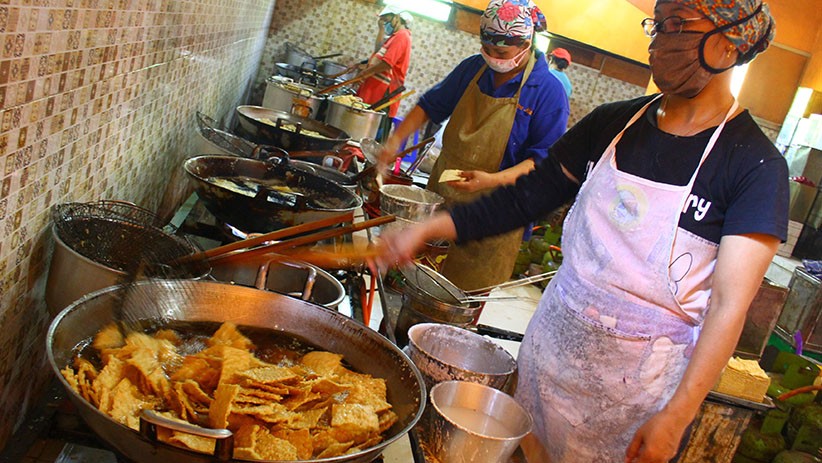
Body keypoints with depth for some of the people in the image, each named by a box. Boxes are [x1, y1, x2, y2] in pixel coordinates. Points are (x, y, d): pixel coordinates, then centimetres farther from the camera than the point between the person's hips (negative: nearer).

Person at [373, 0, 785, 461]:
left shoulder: (756, 165, -12)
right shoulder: (614, 123, 2)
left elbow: (729, 305, -16)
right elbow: (529, 196, 5)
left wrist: (676, 417, -21)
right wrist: (426, 230, -3)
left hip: (637, 381, -4)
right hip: (553, 348, 4)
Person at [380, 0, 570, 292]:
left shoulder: (549, 92, -12)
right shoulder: (473, 68, 3)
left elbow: (544, 159, -13)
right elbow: (432, 105, 13)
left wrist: (494, 180, -27)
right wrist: (396, 139, -2)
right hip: (442, 193, 5)